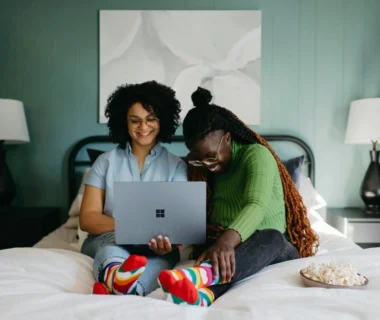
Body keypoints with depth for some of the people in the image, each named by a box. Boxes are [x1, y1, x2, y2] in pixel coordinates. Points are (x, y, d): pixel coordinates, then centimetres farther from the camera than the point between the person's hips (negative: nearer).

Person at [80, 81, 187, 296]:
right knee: (117, 240, -35)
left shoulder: (176, 166, 8)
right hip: (105, 240, 1)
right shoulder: (106, 162, 8)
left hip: (154, 247, 0)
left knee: (165, 255, -35)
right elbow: (88, 219, 1)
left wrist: (169, 239, -30)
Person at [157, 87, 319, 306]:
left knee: (270, 238, -39)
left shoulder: (257, 155, -14)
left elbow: (256, 206, -32)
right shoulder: (198, 166, 7)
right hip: (225, 246, 5)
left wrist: (227, 241, -51)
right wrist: (204, 229, -14)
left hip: (275, 247, -4)